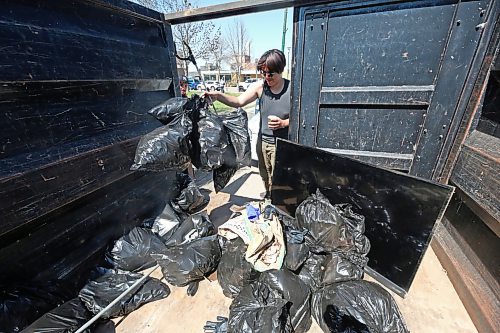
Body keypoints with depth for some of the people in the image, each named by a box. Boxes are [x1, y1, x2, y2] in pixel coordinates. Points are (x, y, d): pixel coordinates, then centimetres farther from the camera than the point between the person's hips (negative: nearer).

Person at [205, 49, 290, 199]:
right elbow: (239, 101, -12)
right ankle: (268, 194, 51)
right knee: (264, 175, 23)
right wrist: (218, 96, -28)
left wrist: (284, 123, -23)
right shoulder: (260, 87, -5)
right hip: (262, 141, 4)